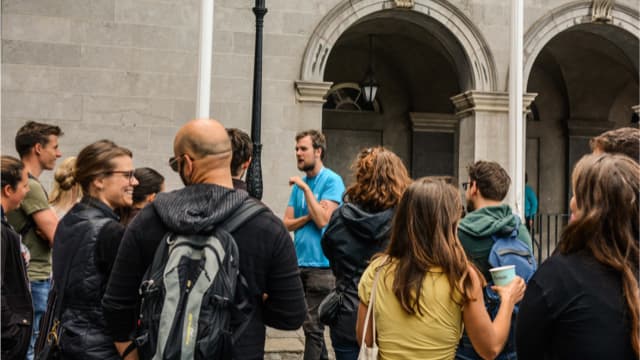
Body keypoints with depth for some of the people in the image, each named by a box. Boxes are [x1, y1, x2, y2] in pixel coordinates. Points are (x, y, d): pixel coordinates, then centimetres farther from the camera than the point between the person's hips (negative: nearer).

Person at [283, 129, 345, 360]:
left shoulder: (332, 181, -7)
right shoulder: (299, 183, 12)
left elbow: (322, 220, -17)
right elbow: (287, 223, 8)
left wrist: (306, 188, -14)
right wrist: (309, 216, -10)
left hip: (320, 265, -7)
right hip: (300, 263, 7)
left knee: (313, 327, -4)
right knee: (312, 325, 15)